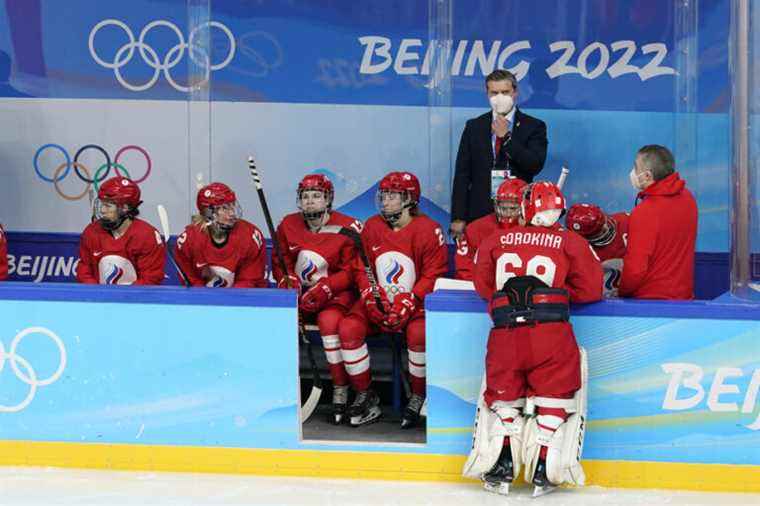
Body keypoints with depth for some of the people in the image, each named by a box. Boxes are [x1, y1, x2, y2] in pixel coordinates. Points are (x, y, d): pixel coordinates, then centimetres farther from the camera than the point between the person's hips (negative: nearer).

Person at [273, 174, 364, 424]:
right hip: (299, 293, 4)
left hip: (337, 293, -4)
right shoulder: (288, 225, 6)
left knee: (329, 319, -34)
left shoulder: (347, 227, -8)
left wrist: (323, 290, -20)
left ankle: (340, 391, -25)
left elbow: (350, 271, -9)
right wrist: (290, 282, -10)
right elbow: (281, 263, 11)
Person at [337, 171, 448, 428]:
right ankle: (365, 397, -7)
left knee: (418, 332, -35)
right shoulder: (371, 227, 6)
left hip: (416, 301, -4)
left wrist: (408, 301, -19)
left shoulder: (428, 230, -8)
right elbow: (360, 268, 9)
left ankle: (418, 398, -13)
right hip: (379, 301, 4)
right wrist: (371, 295, -9)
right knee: (348, 327, -20)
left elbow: (434, 274, -9)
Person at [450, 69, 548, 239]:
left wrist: (506, 137, -12)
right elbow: (462, 174, 6)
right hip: (480, 212, 1)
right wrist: (458, 218, -1)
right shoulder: (474, 127, 10)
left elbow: (535, 165, -9)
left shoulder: (533, 127, 5)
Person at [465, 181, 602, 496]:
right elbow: (589, 290, 10)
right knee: (555, 392, 14)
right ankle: (543, 468, 12)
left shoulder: (495, 241, 16)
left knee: (504, 394, 21)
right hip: (551, 335, -2)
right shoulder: (570, 242, 8)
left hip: (504, 336, 2)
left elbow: (483, 286, 23)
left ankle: (503, 464, 17)